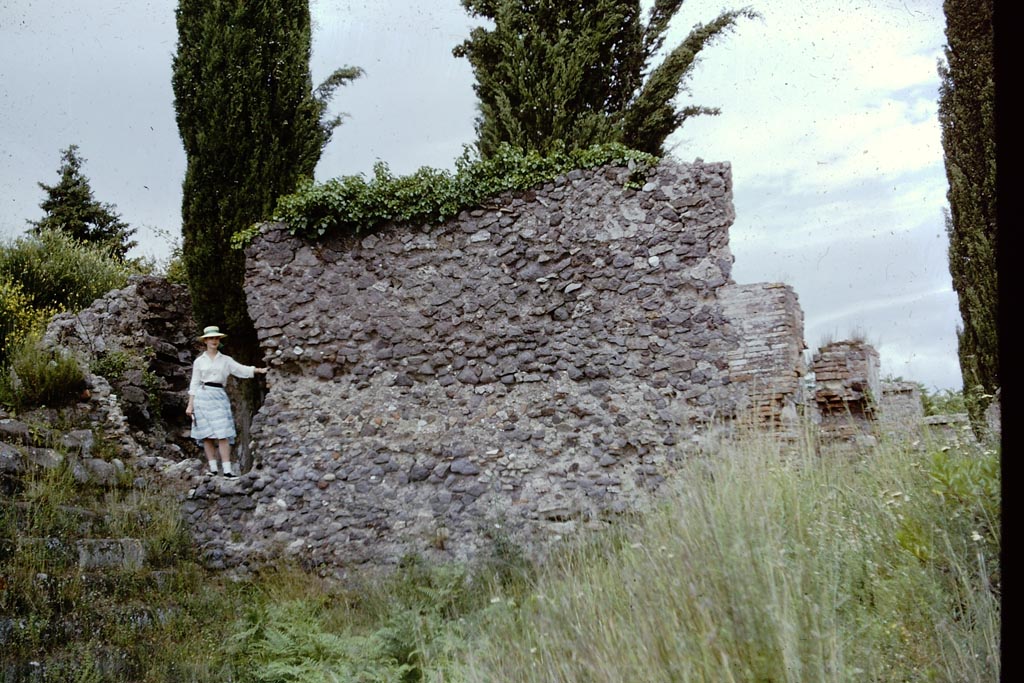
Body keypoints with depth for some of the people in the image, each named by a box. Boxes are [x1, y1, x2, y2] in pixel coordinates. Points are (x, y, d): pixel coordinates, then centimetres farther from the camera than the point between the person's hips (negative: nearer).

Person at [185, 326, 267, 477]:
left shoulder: (226, 360, 13)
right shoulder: (199, 361, 11)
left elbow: (242, 370, 4)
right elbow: (194, 384, 11)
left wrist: (260, 370, -11)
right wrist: (190, 405, 5)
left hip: (219, 396, 0)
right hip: (202, 396, 1)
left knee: (222, 434, -11)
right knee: (206, 435, -3)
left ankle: (227, 469, -17)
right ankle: (213, 469, 0)